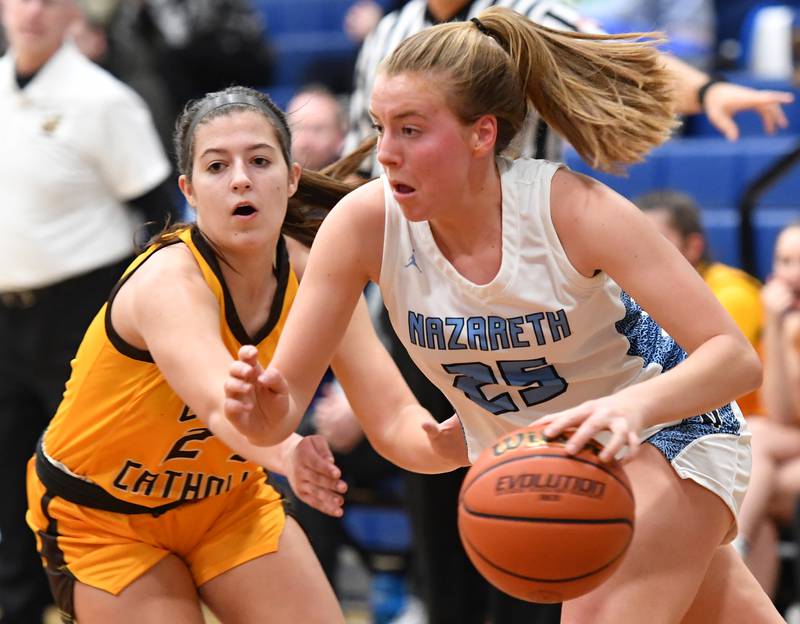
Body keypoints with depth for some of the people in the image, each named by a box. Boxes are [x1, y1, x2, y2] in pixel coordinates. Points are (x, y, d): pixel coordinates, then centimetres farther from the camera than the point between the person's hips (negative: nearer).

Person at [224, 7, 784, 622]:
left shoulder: (570, 208, -30)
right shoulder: (365, 223, -21)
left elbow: (735, 358, -32)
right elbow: (287, 399, -18)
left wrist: (628, 407, -51)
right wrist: (268, 412, -42)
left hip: (661, 428, -4)